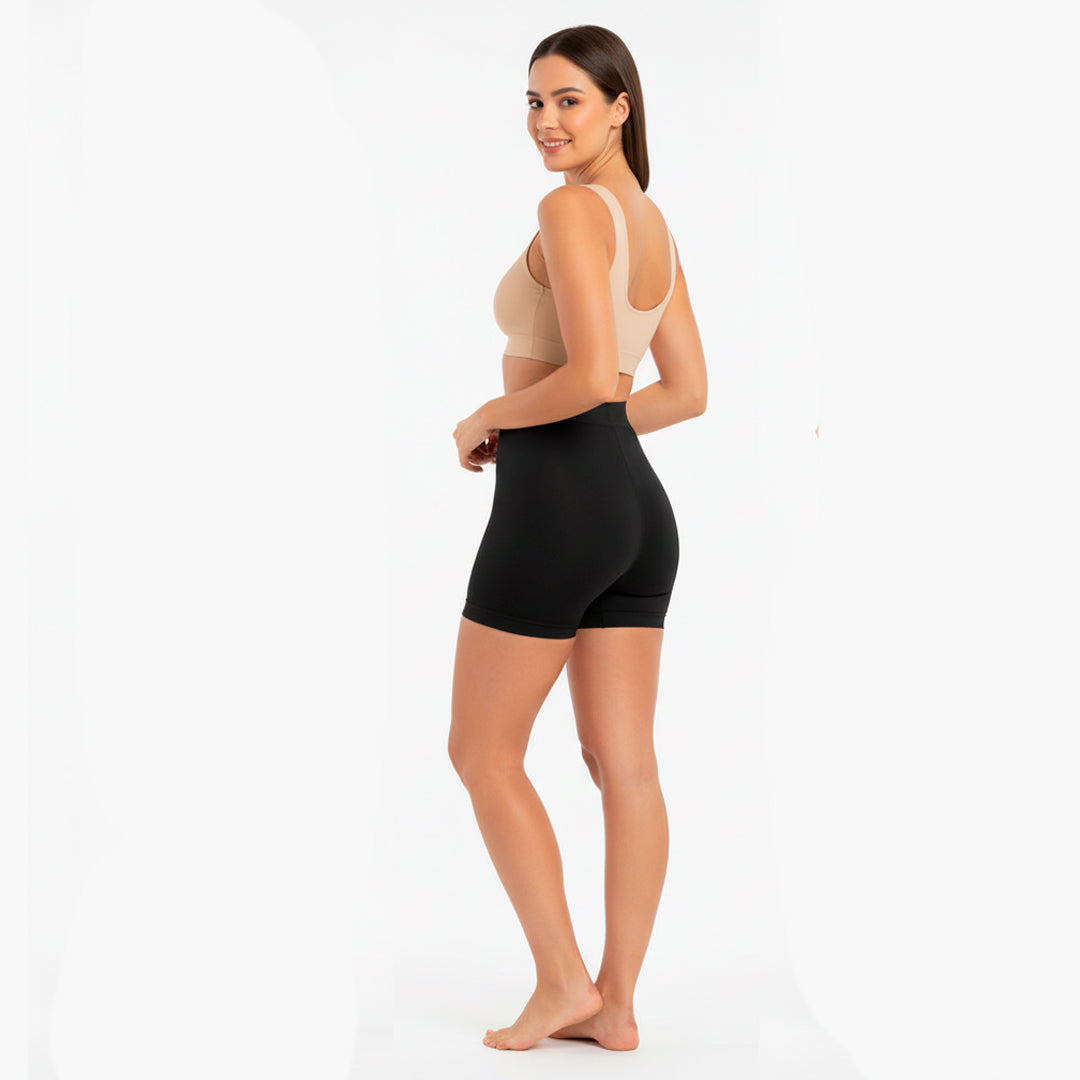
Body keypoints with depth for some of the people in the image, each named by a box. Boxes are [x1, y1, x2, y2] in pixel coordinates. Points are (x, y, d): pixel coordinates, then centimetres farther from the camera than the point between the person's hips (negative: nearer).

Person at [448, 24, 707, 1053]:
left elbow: (591, 374, -23)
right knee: (625, 764, 7)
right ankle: (616, 1004, 13)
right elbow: (687, 391, 18)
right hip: (638, 504, 9)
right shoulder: (654, 221, 14)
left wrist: (486, 419, -8)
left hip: (555, 502, -9)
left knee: (483, 750, 6)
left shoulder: (570, 209, -12)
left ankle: (561, 979, 7)